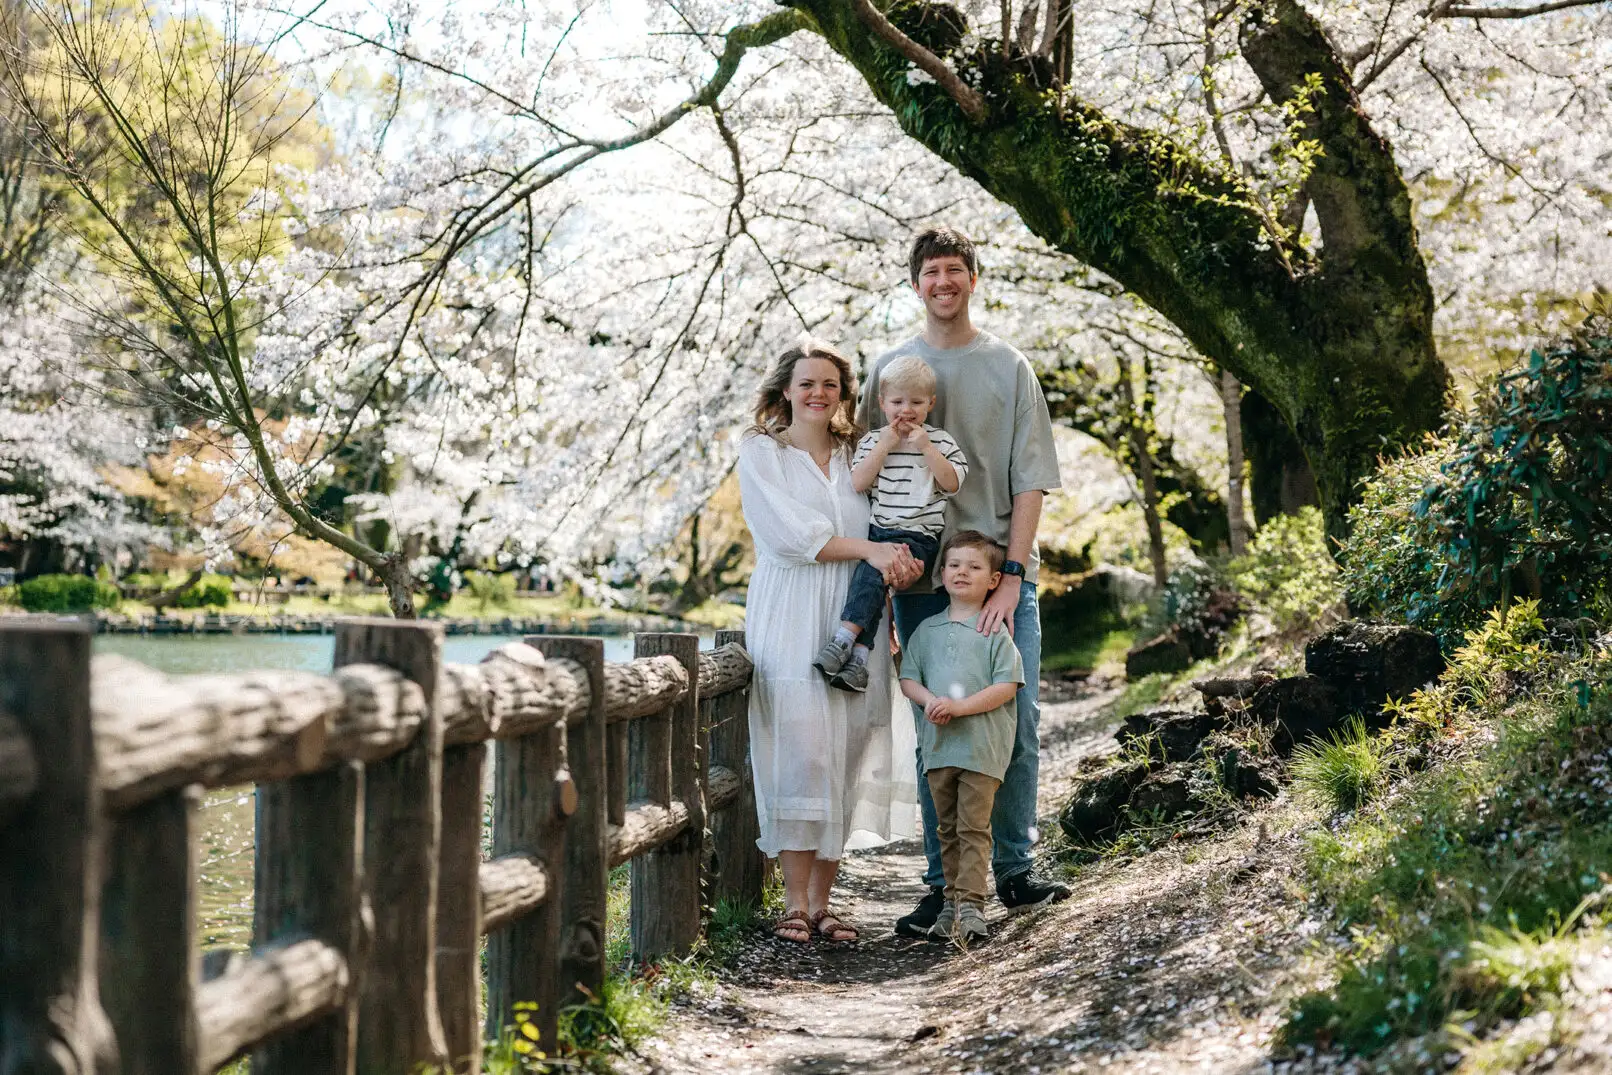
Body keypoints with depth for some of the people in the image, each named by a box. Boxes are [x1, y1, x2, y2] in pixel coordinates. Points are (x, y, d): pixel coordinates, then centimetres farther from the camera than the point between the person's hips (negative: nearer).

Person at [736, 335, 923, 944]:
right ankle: (795, 904, -7)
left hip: (855, 620, 4)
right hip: (791, 617, -4)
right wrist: (868, 549, -16)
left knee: (846, 755, -2)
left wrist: (900, 560, -7)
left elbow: (891, 524, 15)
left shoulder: (858, 455, 18)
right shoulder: (761, 454, 6)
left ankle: (823, 902, 4)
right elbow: (793, 534, -7)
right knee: (799, 751, -12)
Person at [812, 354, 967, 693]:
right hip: (876, 531, 4)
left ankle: (845, 638, -34)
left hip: (918, 536, -4)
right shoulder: (873, 441, 14)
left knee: (872, 568, -28)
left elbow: (952, 483, -3)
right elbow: (858, 483, 0)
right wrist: (886, 445, -5)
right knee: (869, 576, -20)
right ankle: (858, 655, -24)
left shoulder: (940, 441, 9)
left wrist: (926, 448, -9)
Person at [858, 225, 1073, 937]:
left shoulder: (1009, 368, 7)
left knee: (1017, 725, 0)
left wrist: (1012, 575, -10)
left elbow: (1030, 482, 1)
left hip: (1004, 572, 0)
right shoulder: (889, 369, 9)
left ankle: (1014, 872, 12)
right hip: (922, 577, 0)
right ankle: (943, 884, 8)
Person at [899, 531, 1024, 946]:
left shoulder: (995, 631, -2)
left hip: (981, 745, -5)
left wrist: (961, 706, -18)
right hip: (938, 743, 5)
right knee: (947, 829, 11)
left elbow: (1007, 685, -9)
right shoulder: (927, 629, 12)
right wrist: (930, 701, -10)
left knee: (974, 827, -6)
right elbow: (908, 678, 11)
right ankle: (952, 901, 18)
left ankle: (971, 904, -7)